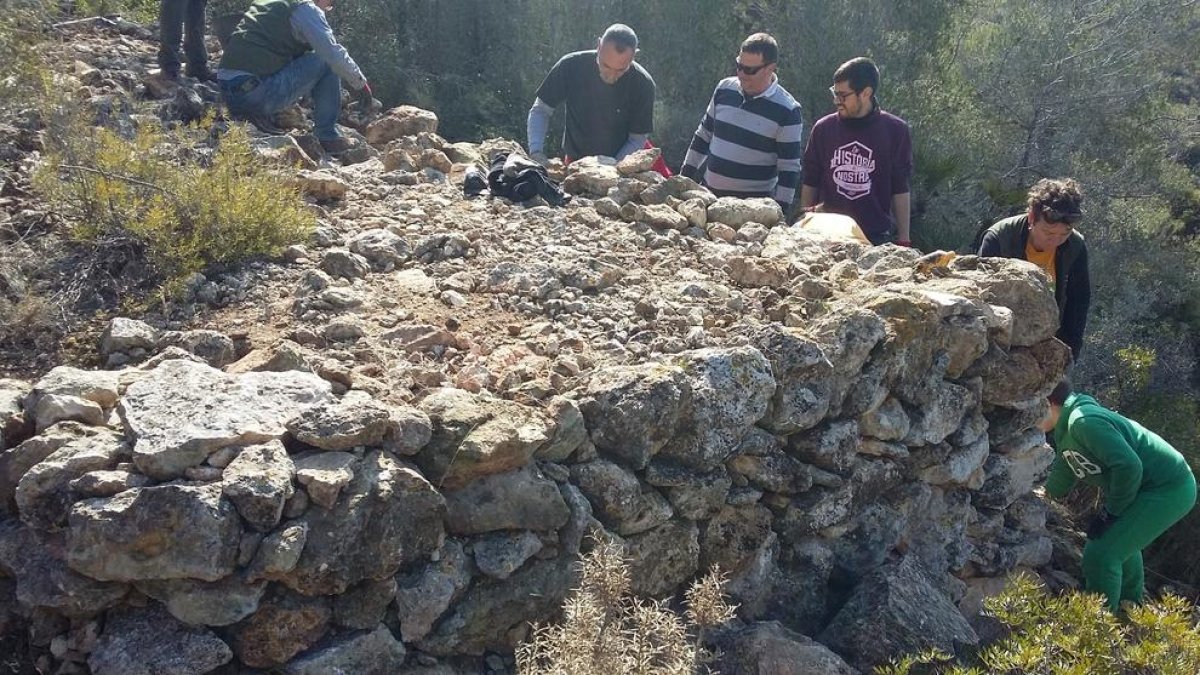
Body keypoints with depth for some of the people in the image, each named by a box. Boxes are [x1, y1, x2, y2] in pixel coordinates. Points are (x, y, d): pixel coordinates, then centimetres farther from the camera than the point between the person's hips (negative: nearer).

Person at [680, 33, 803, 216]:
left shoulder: (787, 110, -10)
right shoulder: (725, 89, 4)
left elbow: (789, 167, -7)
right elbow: (703, 135, 15)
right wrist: (685, 178, 14)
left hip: (754, 202, -4)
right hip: (708, 193, 5)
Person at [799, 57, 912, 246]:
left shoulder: (895, 131, -2)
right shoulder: (824, 128, 2)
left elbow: (901, 190, 2)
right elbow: (810, 185, 10)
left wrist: (903, 240, 2)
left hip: (876, 238, -1)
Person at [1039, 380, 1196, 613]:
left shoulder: (1083, 422, -24)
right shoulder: (1066, 430, 9)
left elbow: (1128, 466, -30)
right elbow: (1060, 481, 21)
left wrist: (1109, 513, -20)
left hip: (1169, 489, -11)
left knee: (1100, 554, -14)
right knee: (1122, 540, 34)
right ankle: (1131, 603, 56)